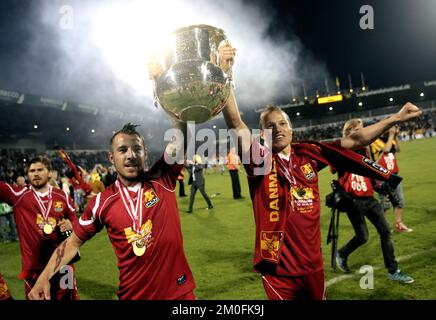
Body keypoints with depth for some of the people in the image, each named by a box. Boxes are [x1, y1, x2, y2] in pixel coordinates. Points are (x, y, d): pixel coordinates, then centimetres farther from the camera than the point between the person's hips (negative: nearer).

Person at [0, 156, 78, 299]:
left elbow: (74, 220, 13)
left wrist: (71, 225, -8)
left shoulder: (62, 196, 3)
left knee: (68, 297, 12)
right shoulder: (19, 195, -3)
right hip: (33, 265, -1)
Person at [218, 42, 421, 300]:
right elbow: (235, 124, -23)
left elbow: (353, 141, 9)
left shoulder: (309, 154, 1)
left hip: (313, 264, 5)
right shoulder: (260, 160, -10)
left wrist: (395, 119, 8)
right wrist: (225, 73, -32)